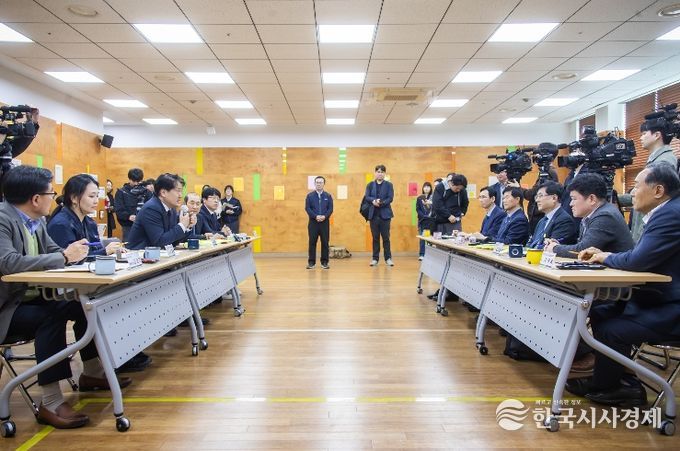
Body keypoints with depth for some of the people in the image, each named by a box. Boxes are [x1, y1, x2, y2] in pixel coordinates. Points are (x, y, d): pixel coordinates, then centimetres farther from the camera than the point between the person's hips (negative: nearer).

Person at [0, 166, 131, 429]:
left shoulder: (36, 220, 4)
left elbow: (53, 252, 12)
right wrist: (64, 257, -31)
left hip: (31, 297, 9)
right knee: (51, 316, -30)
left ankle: (92, 373, 16)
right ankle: (50, 404, -25)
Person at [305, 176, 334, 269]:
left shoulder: (328, 196, 7)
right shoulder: (310, 196, 5)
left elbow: (330, 209, 2)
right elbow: (307, 208, -2)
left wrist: (324, 216, -16)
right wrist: (316, 216, -16)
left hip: (325, 222, 1)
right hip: (313, 222, -1)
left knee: (325, 242, 3)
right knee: (312, 242, 1)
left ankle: (324, 262, 11)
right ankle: (311, 262, 8)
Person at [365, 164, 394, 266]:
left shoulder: (389, 185, 5)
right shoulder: (370, 185, 11)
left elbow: (390, 198, -6)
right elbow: (366, 197, -1)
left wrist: (381, 202, -21)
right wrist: (373, 201, -21)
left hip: (385, 214, -2)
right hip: (373, 214, 2)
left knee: (386, 237, 1)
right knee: (375, 237, 6)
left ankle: (388, 258, 8)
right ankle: (375, 258, 12)